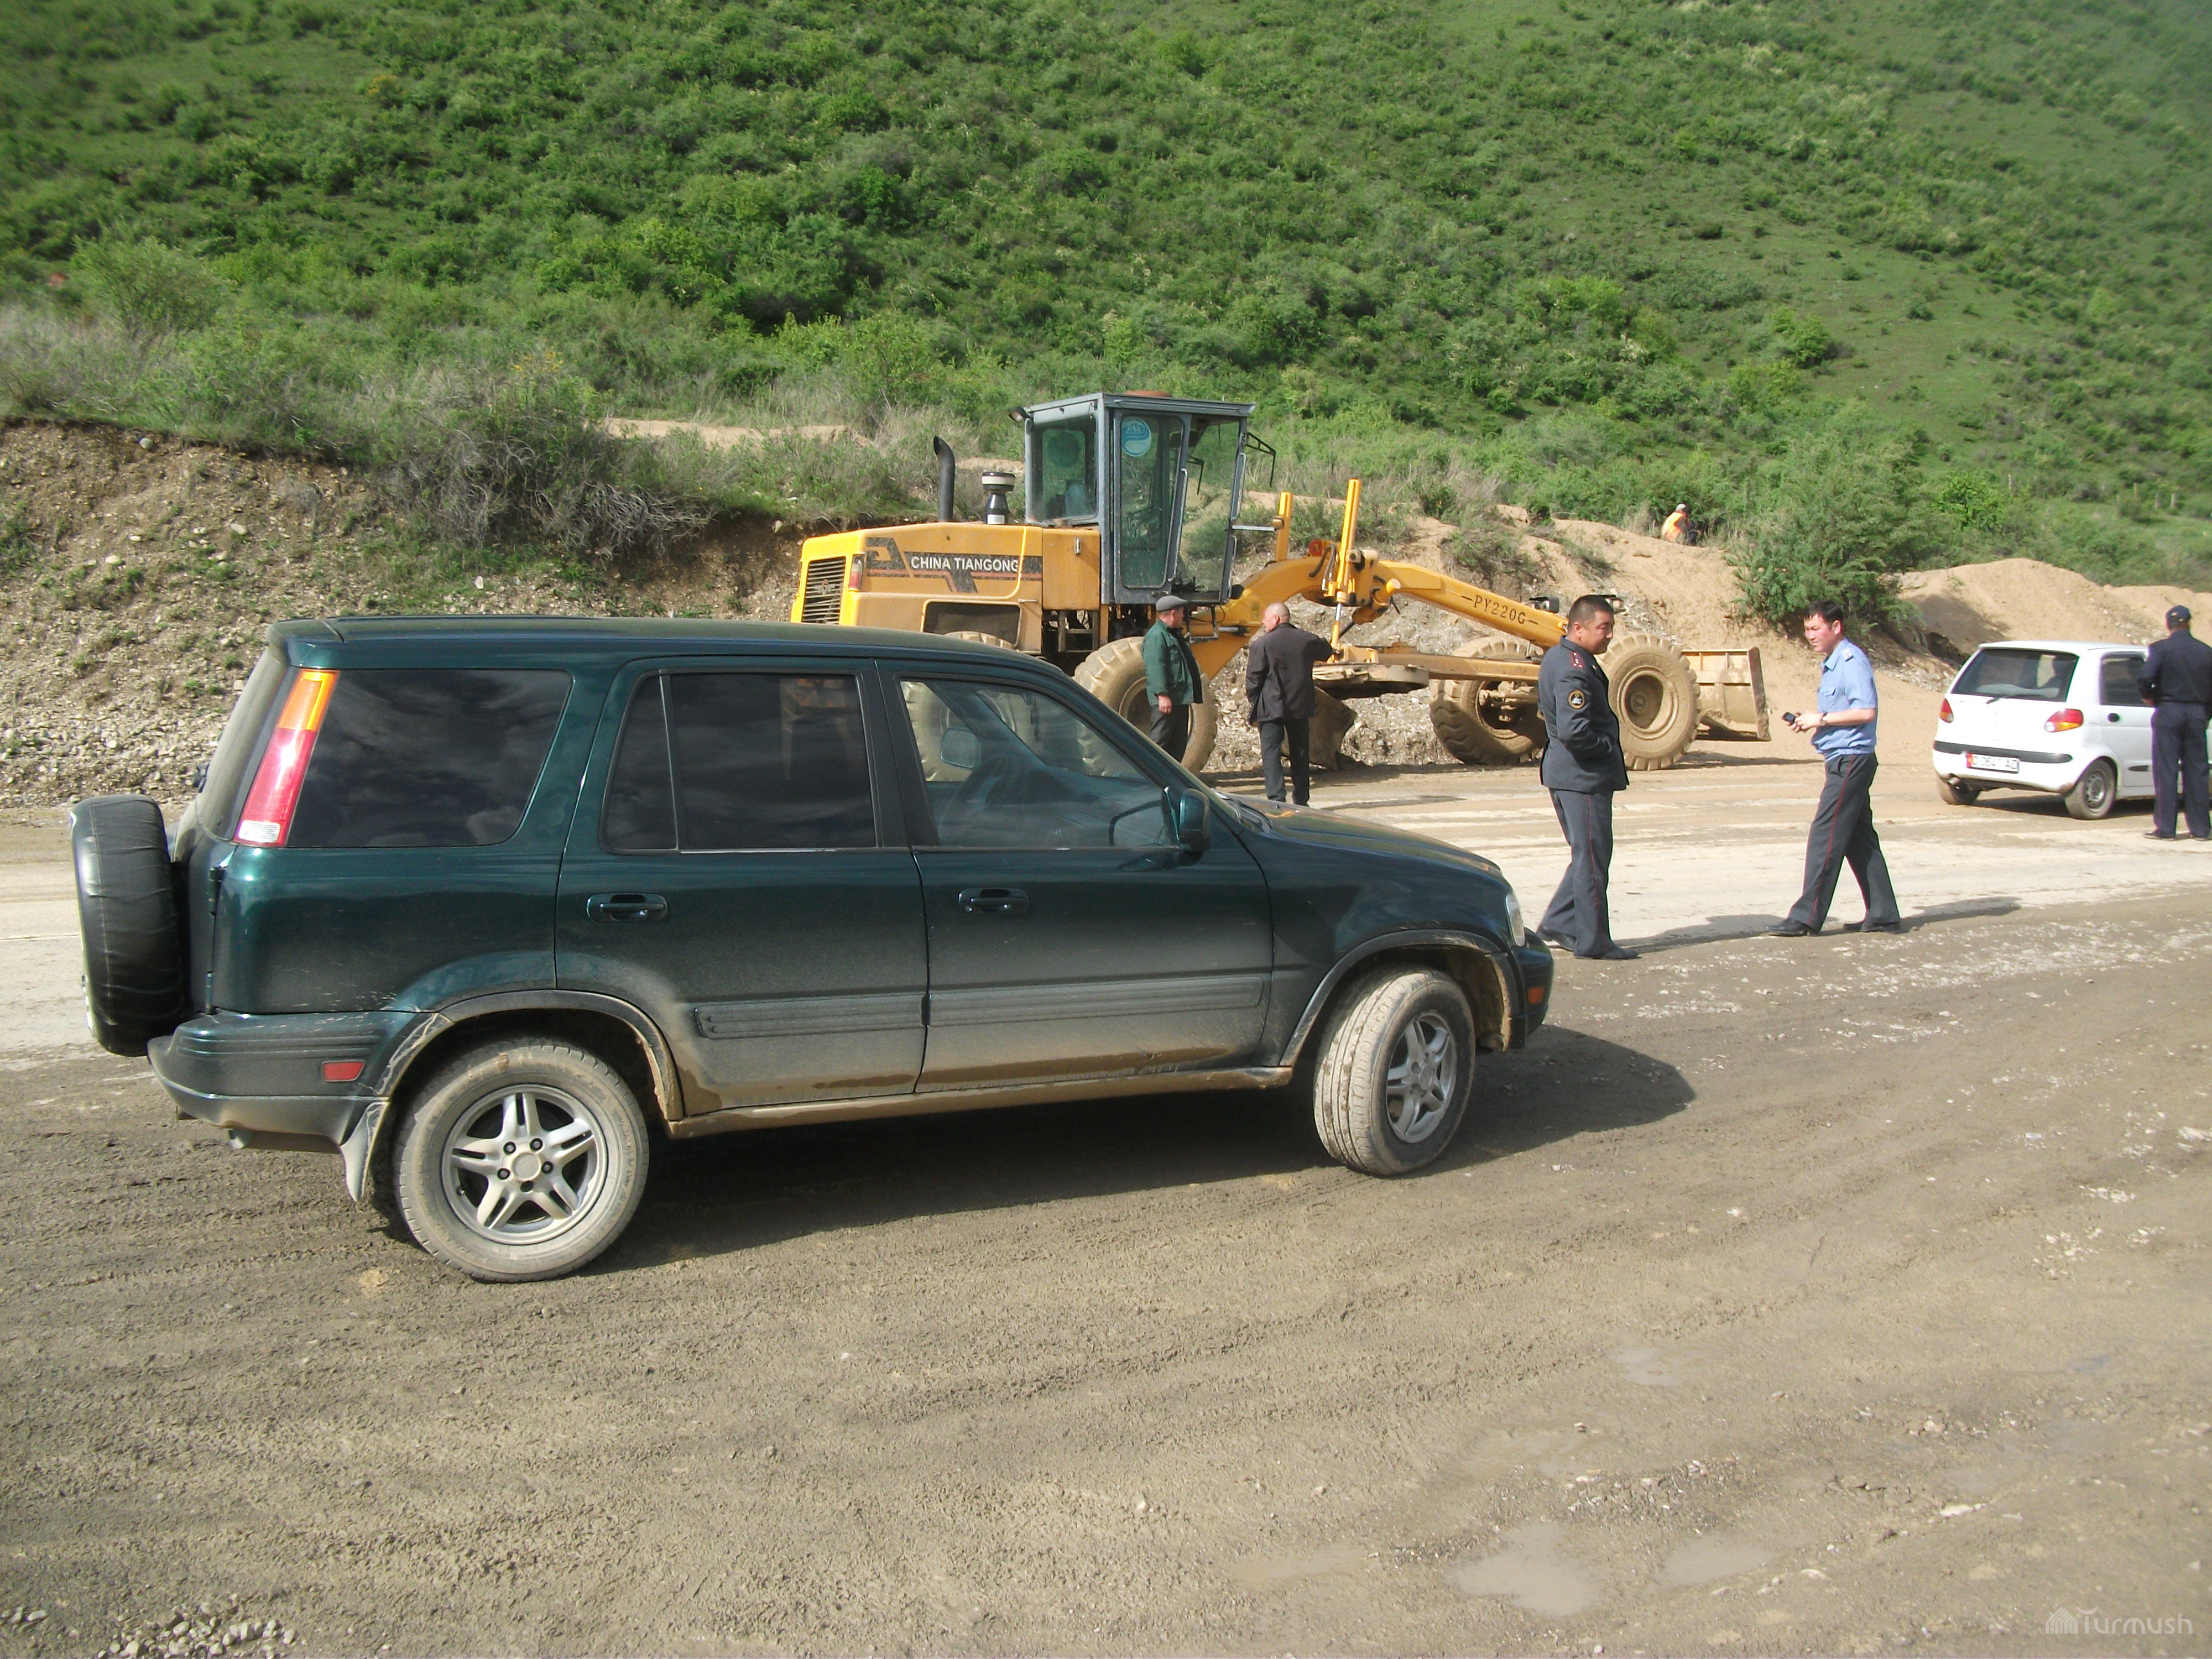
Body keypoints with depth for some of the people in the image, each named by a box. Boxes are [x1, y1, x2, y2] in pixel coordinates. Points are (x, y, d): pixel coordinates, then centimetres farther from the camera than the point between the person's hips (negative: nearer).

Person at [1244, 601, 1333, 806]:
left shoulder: (1261, 645, -11)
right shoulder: (1308, 640, 2)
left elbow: (1253, 679, -9)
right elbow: (1325, 651, 24)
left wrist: (1253, 705, 4)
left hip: (1271, 709, -4)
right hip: (1301, 707, 4)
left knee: (1271, 753, -2)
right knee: (1300, 754, 13)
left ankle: (1276, 800, -14)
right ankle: (1301, 800, 19)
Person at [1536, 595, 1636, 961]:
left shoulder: (1558, 657, 12)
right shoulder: (1575, 671, -21)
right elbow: (1575, 732, -30)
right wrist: (1610, 748, -12)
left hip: (1567, 774, 10)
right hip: (1585, 777, -10)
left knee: (1587, 856, 18)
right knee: (1592, 859, -2)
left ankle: (1558, 923, 22)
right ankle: (1594, 943, 4)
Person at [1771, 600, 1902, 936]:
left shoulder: (1852, 661, -14)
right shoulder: (1830, 663, 17)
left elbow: (1867, 711, -22)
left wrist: (1821, 719, -17)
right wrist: (1810, 719, 8)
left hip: (1851, 759, -10)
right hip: (1843, 760, 10)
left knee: (1825, 836, -9)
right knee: (1860, 839, 10)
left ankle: (1807, 917, -7)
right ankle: (1884, 915, 14)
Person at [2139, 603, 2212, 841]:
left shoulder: (2161, 649, -7)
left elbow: (2146, 679, -19)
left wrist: (2150, 697, 1)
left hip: (2168, 712, -4)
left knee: (2166, 771, -1)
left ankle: (2165, 828, -2)